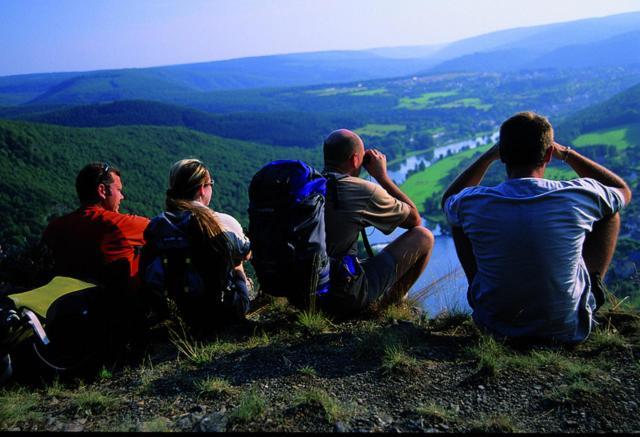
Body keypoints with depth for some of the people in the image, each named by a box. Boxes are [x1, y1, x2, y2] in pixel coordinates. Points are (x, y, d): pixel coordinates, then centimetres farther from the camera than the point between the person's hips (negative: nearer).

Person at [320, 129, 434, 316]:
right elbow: (414, 219, -1)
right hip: (346, 298, -7)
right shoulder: (365, 191, -17)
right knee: (423, 236, 5)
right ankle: (390, 300, 23)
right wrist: (382, 175, 2)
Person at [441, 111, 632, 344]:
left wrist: (488, 156, 7)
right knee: (609, 211, 12)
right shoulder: (577, 197, -19)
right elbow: (624, 191, 7)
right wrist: (566, 153, 8)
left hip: (494, 325, 1)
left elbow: (447, 199, 10)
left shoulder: (473, 203, -18)